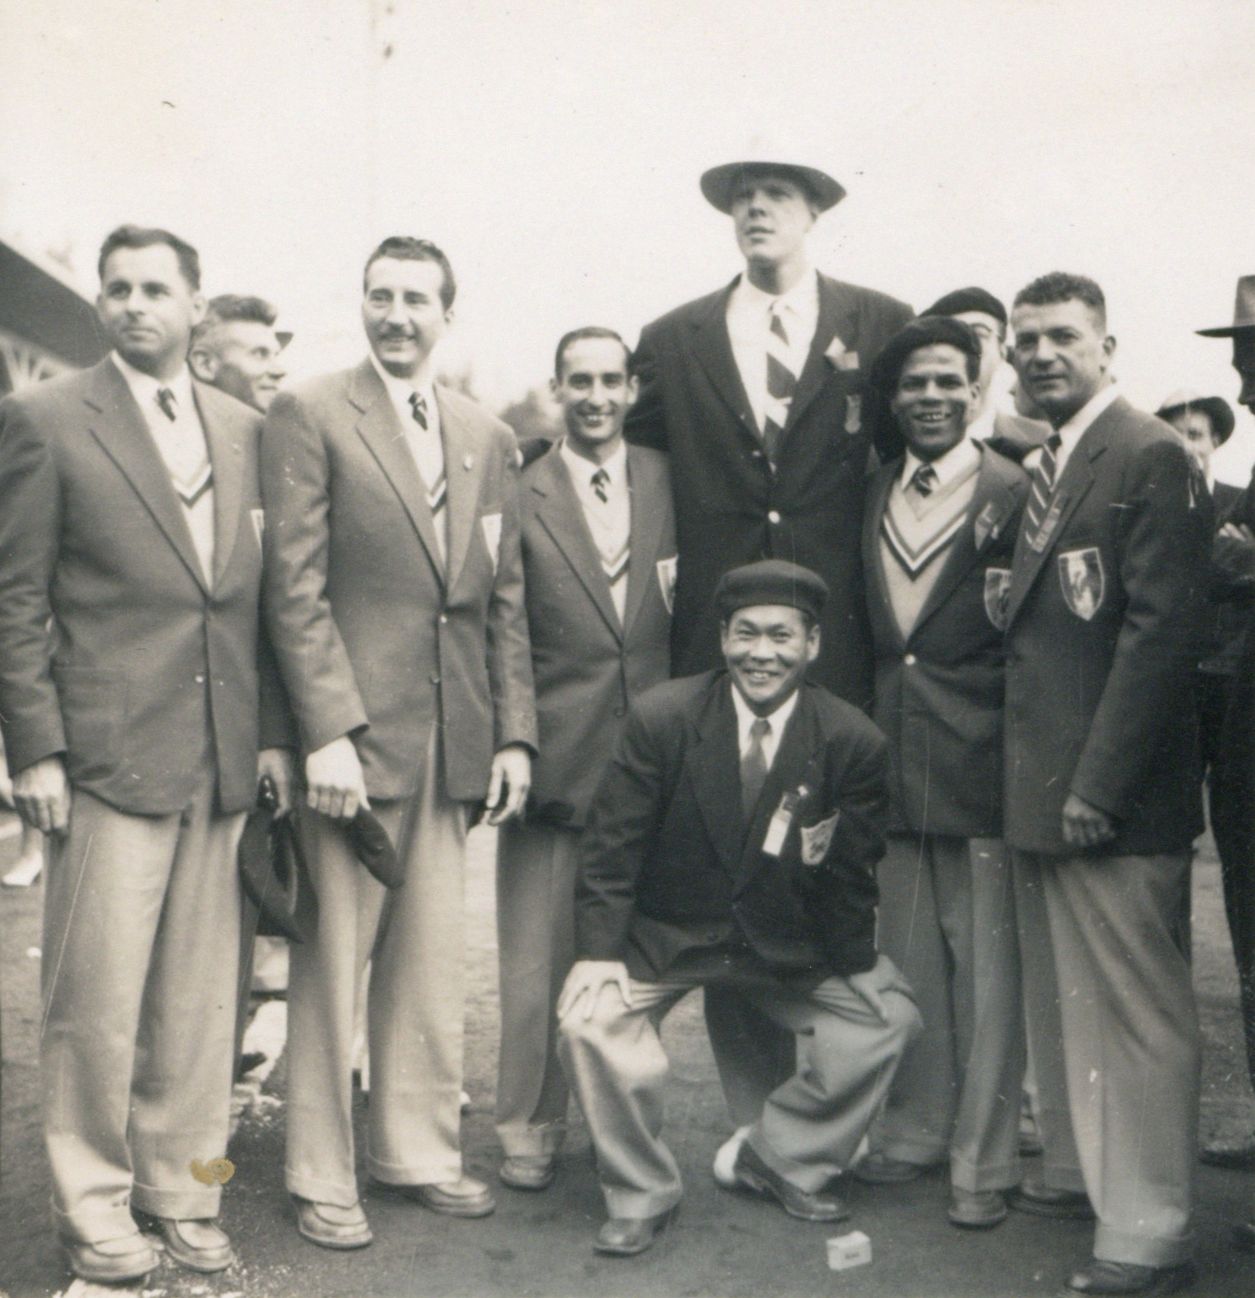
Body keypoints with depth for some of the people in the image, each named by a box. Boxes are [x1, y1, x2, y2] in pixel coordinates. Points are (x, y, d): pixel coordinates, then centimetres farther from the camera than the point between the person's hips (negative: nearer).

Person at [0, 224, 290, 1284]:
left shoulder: (245, 429, 14)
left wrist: (272, 732, 8)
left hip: (226, 759, 4)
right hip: (109, 750, -4)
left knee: (202, 994, 10)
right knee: (98, 994, 2)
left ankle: (182, 1191, 25)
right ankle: (93, 1205, 20)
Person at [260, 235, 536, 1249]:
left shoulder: (488, 437, 14)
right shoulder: (309, 416, -1)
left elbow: (507, 597, 13)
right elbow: (296, 587, -7)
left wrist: (515, 733, 7)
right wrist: (329, 732, -14)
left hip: (456, 738, 5)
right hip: (354, 729, -4)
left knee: (432, 963, 11)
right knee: (333, 961, 3)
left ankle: (419, 1150, 26)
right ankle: (323, 1178, 17)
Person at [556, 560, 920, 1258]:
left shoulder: (854, 740, -9)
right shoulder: (660, 717, -12)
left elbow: (857, 873, 0)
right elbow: (611, 849, -10)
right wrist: (599, 951, -19)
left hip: (792, 939, 2)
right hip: (666, 935, -2)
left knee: (887, 1014, -12)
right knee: (589, 1019, -23)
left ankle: (784, 1160, 13)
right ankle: (642, 1194, 3)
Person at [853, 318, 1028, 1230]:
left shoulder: (1015, 492, -6)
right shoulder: (874, 495, 12)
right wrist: (871, 731, 8)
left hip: (979, 757, -6)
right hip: (895, 754, 6)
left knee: (988, 967, 1)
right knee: (908, 964, 14)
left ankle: (984, 1161, 13)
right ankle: (916, 1129, 29)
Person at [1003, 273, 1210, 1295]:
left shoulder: (1149, 457, -11)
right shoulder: (1047, 467, 16)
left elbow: (1161, 628, -18)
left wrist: (1100, 784, -20)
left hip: (1112, 798, -9)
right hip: (1041, 788, 9)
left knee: (1135, 1010, -2)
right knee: (1060, 1000, 18)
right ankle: (1079, 1173, 33)